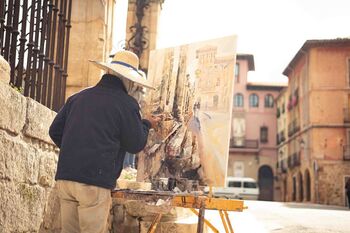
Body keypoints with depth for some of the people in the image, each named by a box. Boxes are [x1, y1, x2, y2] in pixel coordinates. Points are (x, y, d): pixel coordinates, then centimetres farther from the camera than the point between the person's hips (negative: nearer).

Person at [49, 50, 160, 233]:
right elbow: (135, 145, 2)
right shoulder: (126, 103, -4)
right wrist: (146, 125, 19)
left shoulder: (78, 97, 13)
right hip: (95, 182, -6)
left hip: (64, 177, 6)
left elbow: (55, 131, 15)